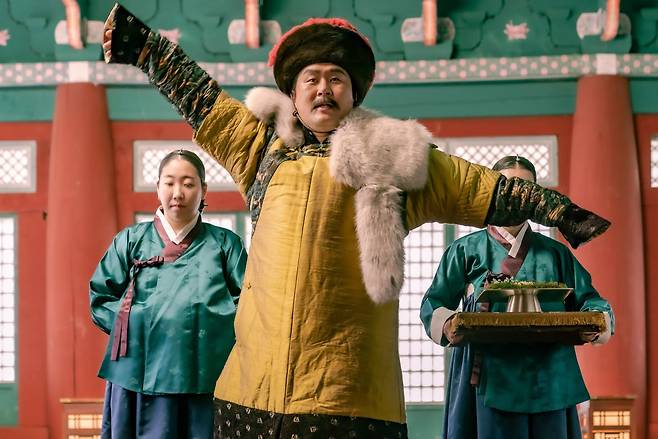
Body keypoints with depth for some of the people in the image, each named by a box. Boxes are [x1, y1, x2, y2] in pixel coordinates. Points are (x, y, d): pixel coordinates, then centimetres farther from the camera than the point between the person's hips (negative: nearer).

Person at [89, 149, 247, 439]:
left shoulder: (225, 244, 11)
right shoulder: (131, 240, 12)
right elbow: (101, 298, 11)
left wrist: (217, 323, -8)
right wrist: (135, 325, -2)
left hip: (206, 379, 0)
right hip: (140, 375, 0)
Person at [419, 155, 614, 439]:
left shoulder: (555, 253, 16)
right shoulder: (466, 250, 9)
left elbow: (588, 300, 12)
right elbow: (434, 304, 7)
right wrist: (446, 324, -16)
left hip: (548, 383, 2)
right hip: (489, 381, -2)